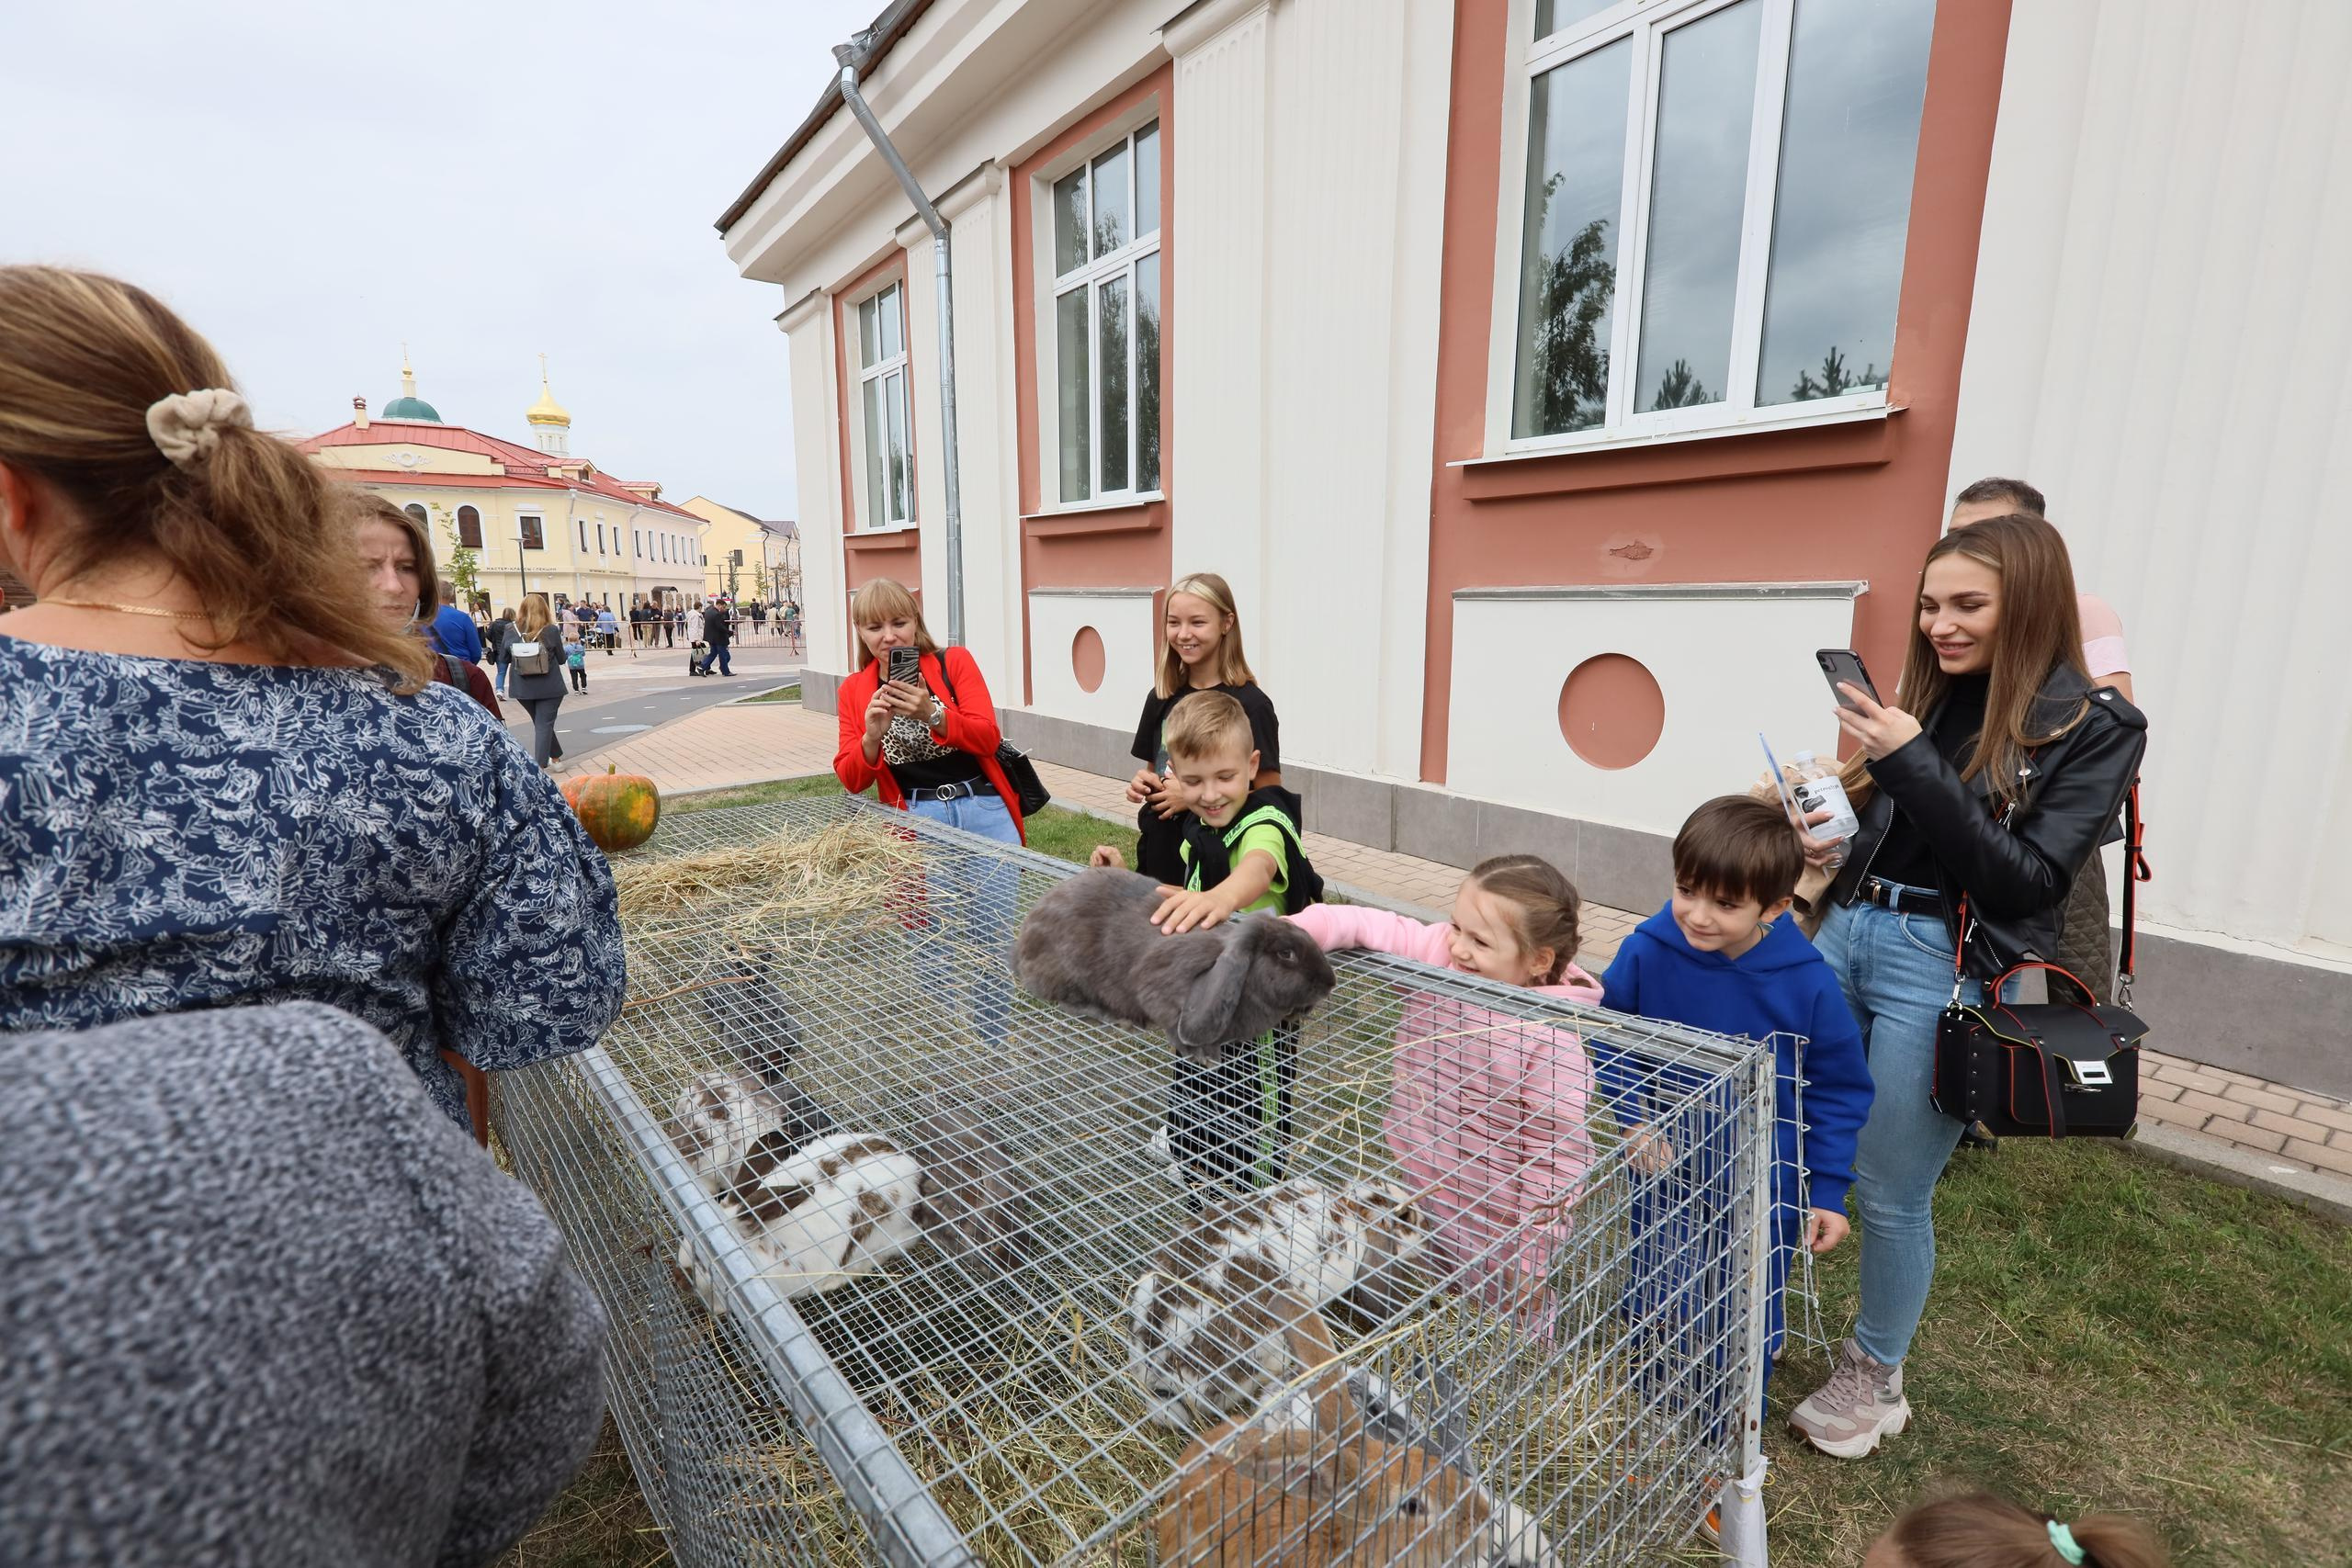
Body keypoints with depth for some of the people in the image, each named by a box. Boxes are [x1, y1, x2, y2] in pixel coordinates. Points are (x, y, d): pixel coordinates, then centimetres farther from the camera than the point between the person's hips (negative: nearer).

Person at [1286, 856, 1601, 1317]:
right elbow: (1361, 923, -18)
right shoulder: (1437, 954, -16)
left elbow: (1558, 1155, -22)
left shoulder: (1551, 1038, -28)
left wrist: (1533, 1256, -16)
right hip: (1412, 1194, 6)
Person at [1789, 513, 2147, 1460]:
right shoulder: (1925, 698, 8)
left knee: (1887, 1192, 6)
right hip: (1845, 933, 5)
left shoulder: (2092, 727, -6)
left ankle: (1875, 1379, 31)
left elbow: (2027, 881, -14)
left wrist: (1914, 765, -21)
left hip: (1944, 968, -5)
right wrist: (1825, 842, -7)